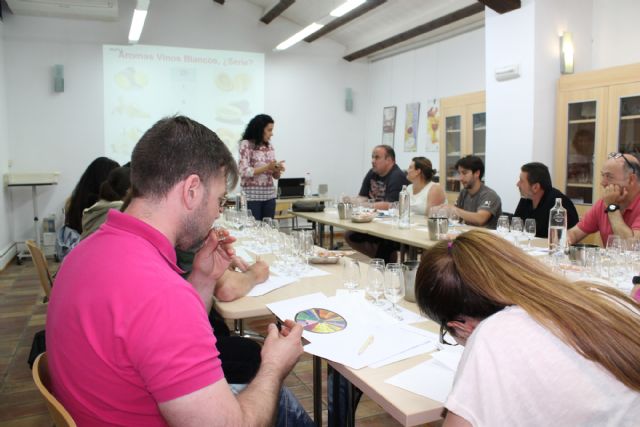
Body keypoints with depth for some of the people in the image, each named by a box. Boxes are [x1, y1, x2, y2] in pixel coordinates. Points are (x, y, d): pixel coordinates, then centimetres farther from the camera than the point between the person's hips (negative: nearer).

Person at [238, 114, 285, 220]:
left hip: (269, 195, 6)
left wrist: (277, 169, -10)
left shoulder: (269, 146, 10)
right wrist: (267, 168, -19)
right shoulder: (246, 144, -6)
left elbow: (275, 175, 12)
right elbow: (245, 171, -15)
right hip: (252, 196, -5)